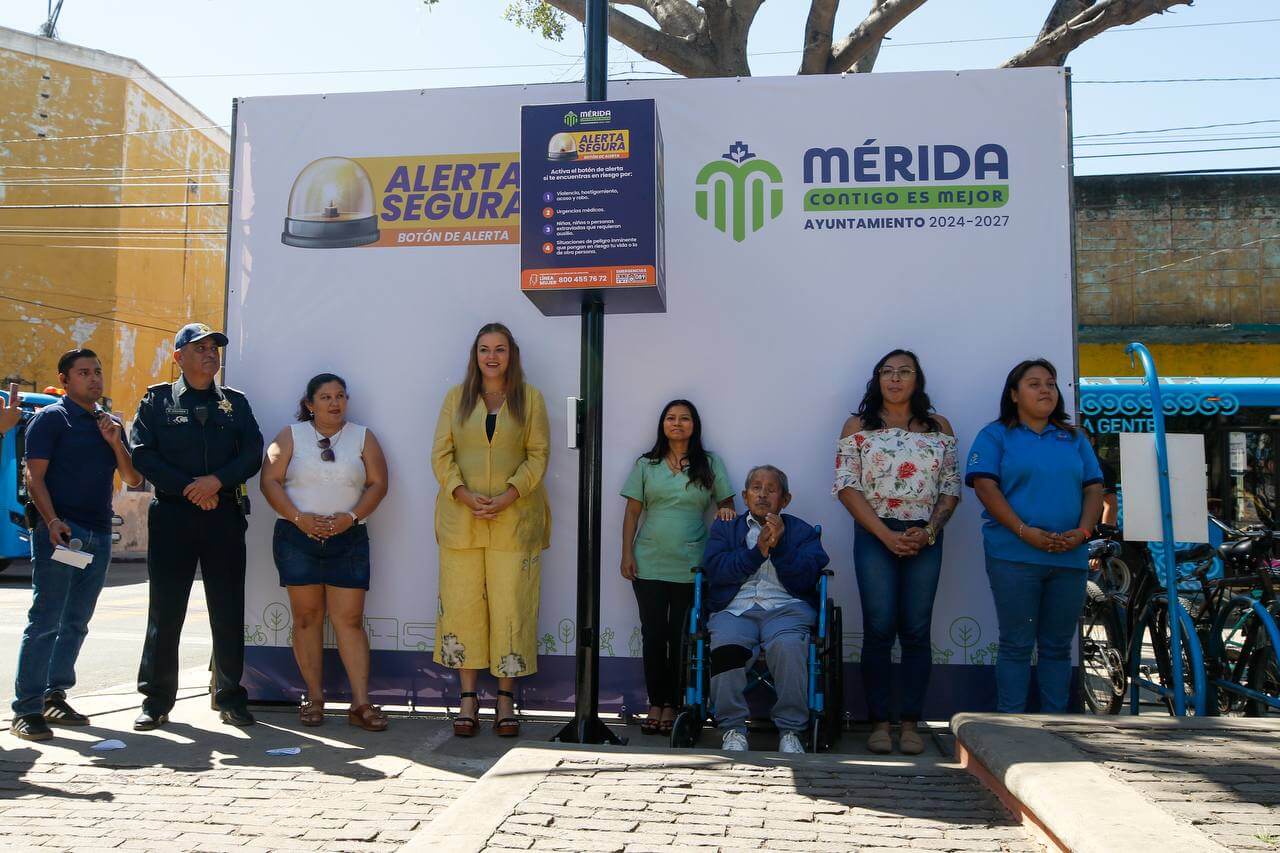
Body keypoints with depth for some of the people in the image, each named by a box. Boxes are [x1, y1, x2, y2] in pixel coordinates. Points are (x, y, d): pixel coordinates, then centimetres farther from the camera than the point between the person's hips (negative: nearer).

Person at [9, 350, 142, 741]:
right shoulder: (50, 418, -1)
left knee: (76, 623, 10)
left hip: (99, 534, 6)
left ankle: (55, 697, 19)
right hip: (60, 532, -6)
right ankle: (26, 709, -3)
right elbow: (34, 476, -8)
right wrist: (52, 521, -20)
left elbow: (133, 479, 14)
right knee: (45, 621, -7)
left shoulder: (110, 423, 17)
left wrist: (115, 443, -1)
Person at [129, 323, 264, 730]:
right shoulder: (157, 400, 8)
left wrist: (217, 480, -13)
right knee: (165, 611, 3)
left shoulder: (235, 402, 13)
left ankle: (230, 697, 13)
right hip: (171, 514, -1)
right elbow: (142, 454, -3)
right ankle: (156, 700, 13)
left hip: (225, 515, 2)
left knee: (229, 612, 4)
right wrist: (189, 489, -12)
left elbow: (252, 453, 4)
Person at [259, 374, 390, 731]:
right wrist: (300, 518, -13)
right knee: (306, 617, 4)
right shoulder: (291, 436, 6)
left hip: (348, 540, 0)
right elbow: (269, 480, -1)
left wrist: (350, 517, -11)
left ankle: (361, 702, -3)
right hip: (297, 539, 0)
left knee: (350, 620, -3)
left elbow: (378, 483, 3)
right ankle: (314, 697, 13)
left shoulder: (363, 437, 8)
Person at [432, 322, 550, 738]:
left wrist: (507, 496, -12)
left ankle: (506, 697, 10)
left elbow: (538, 455, 2)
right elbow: (441, 454, 5)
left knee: (511, 607, -2)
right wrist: (465, 495, -11)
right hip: (461, 519, 1)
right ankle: (468, 698, 12)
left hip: (514, 520, -1)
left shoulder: (529, 398, 7)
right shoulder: (456, 397, 11)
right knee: (462, 606, 2)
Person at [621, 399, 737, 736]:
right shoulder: (646, 465, 7)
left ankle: (672, 705, 12)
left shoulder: (710, 464, 6)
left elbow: (727, 504, 9)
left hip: (691, 568, -1)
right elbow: (632, 512, 7)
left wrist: (727, 510, -15)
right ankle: (655, 704, 13)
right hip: (649, 565, 1)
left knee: (681, 637, 2)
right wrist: (627, 554, 0)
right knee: (653, 635, 3)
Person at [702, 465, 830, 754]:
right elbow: (714, 569, 3)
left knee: (788, 648, -34)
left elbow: (804, 580, 3)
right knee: (726, 647, -32)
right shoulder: (724, 528, 22)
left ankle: (790, 731, -19)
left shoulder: (802, 532, 20)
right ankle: (733, 730, -16)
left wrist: (779, 545, -9)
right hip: (735, 608, 1)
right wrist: (757, 551, -7)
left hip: (787, 608, 0)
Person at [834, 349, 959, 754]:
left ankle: (911, 723, 9)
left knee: (917, 631, 1)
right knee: (878, 630, -4)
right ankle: (879, 722, 4)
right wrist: (885, 534, -12)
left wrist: (929, 531, -7)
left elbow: (951, 487, 9)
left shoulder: (939, 427, 13)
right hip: (874, 535, -2)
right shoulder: (858, 427, 6)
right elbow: (847, 486, -2)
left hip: (925, 538, 2)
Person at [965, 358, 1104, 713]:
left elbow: (1093, 488, 12)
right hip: (1015, 556, -4)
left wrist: (1083, 531, -7)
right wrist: (1025, 532, -17)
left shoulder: (1074, 439, 17)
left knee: (1058, 646, 10)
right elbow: (986, 487, -8)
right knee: (1017, 645, 0)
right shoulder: (996, 435, 3)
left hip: (1070, 558, 4)